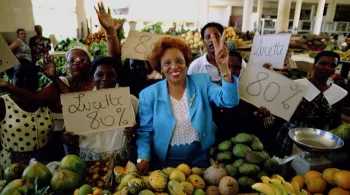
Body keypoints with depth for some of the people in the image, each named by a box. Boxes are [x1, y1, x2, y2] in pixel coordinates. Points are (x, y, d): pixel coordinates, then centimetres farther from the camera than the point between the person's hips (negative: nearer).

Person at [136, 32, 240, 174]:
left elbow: (229, 101, -20)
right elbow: (145, 132, -2)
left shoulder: (202, 82, -6)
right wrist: (143, 158, -17)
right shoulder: (149, 94, -7)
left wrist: (223, 67, -31)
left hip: (200, 160, 1)